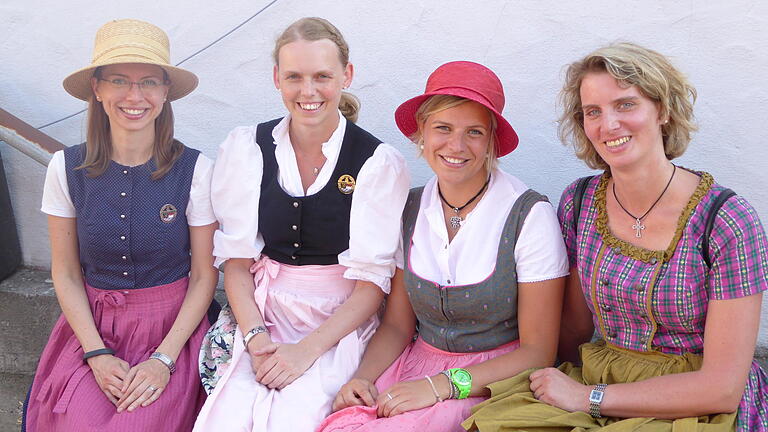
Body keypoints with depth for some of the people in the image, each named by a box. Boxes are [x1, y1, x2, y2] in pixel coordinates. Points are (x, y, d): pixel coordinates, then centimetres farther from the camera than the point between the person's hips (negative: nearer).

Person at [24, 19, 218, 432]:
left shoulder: (195, 170, -8)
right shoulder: (66, 168, -2)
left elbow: (204, 276, -4)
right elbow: (66, 274, 3)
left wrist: (164, 358, -12)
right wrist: (98, 355, -8)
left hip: (173, 327, -2)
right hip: (91, 326, 2)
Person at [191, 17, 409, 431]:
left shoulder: (379, 162, -5)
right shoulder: (246, 148, 3)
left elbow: (372, 281, -6)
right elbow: (237, 260, 3)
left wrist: (308, 349, -16)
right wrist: (256, 337, -12)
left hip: (341, 321, -2)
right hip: (263, 312, 2)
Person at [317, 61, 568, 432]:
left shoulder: (530, 216, -12)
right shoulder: (409, 210, 2)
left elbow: (538, 352, -9)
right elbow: (397, 325, 8)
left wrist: (443, 385, -18)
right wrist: (364, 376, -11)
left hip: (492, 381, -3)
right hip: (418, 363, 4)